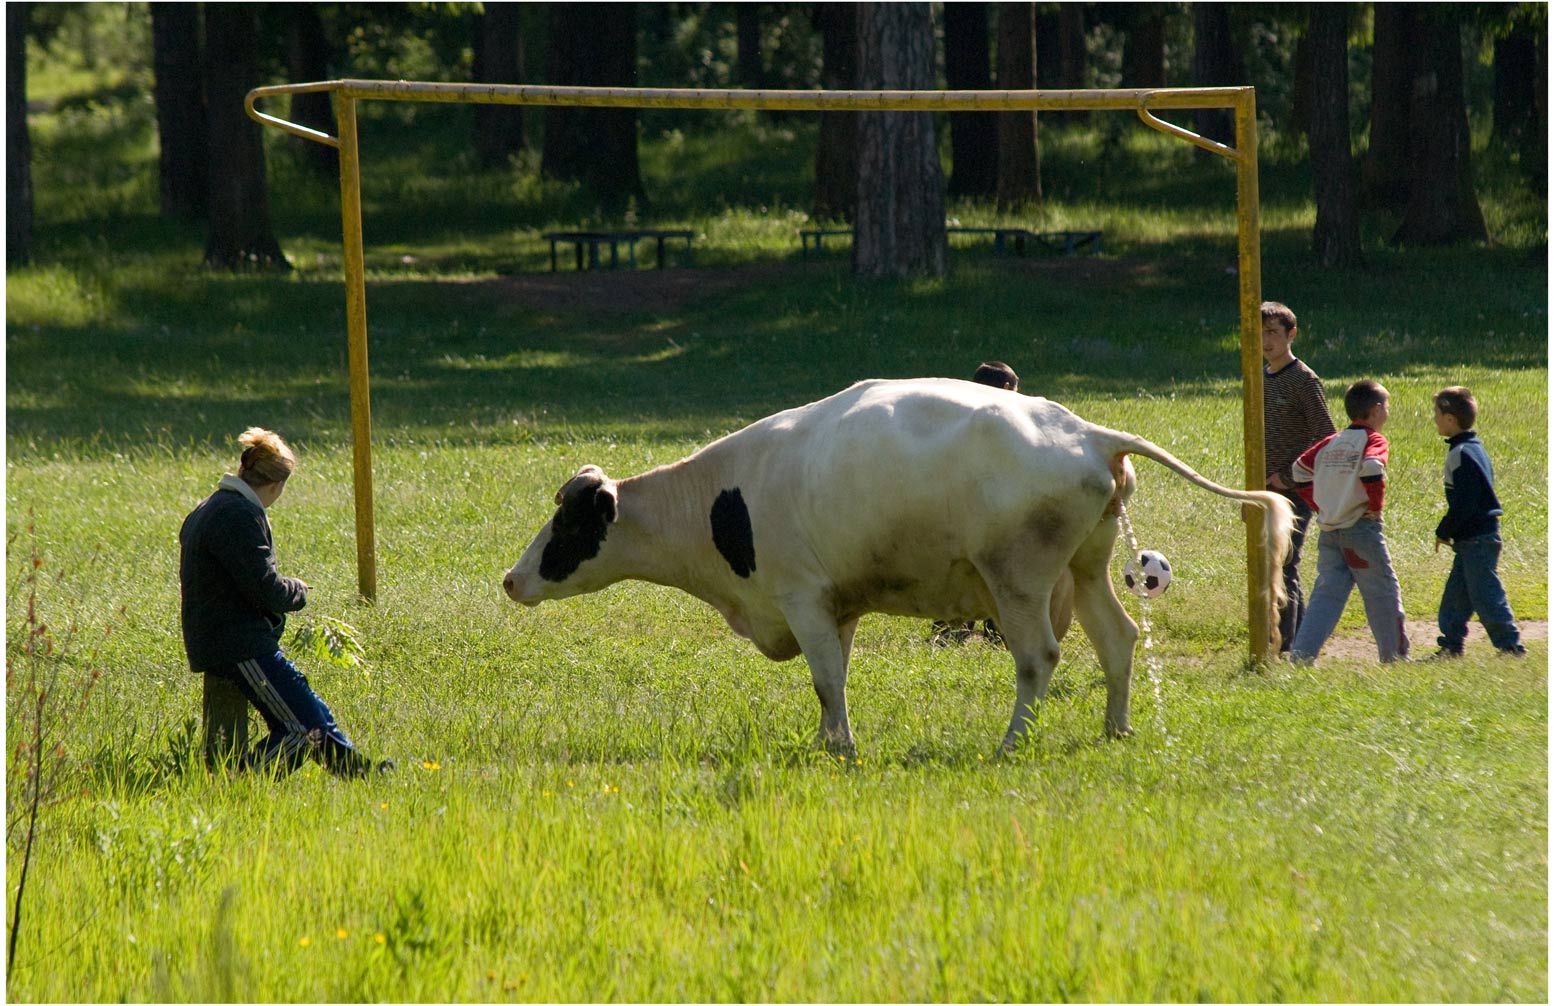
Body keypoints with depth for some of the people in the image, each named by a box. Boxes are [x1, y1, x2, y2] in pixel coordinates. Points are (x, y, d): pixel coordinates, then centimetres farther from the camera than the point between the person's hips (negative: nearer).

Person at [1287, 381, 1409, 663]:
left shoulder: (1331, 442, 12)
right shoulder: (1373, 441, -8)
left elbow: (1300, 468, 14)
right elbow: (1371, 469, -27)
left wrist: (1320, 506, 14)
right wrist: (1376, 505, -13)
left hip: (1329, 531, 6)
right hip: (1361, 528, -6)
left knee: (1327, 594, 5)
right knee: (1382, 593, 7)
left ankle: (1301, 652, -8)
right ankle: (1394, 654, 16)